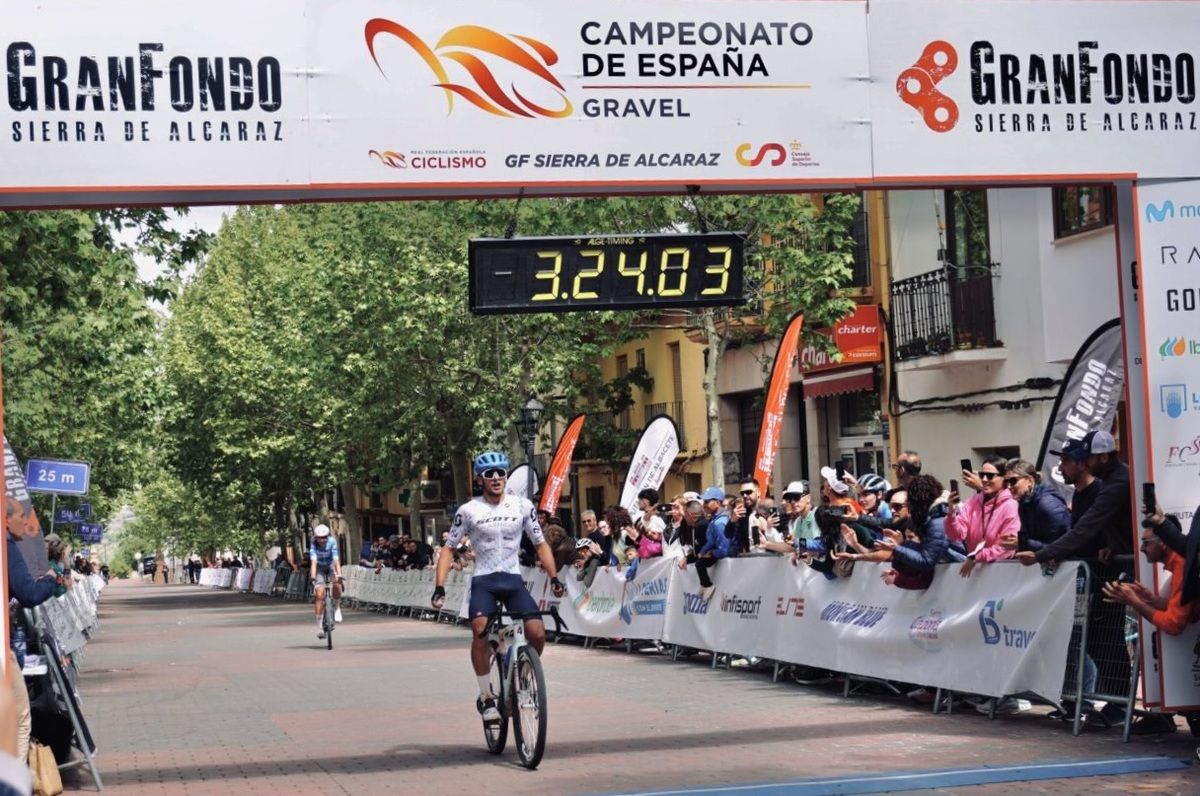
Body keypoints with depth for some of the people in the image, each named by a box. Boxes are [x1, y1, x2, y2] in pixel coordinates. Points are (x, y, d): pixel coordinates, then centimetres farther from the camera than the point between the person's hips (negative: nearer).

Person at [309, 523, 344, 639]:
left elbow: (336, 560, -33)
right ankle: (319, 625, -8)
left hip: (331, 566, 0)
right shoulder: (313, 544, -26)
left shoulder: (332, 542, -26)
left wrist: (339, 575, -45)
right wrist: (313, 577, -48)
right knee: (320, 594, -16)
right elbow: (313, 561, -35)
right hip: (319, 568, 0)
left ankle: (337, 608, -6)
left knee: (336, 584, -31)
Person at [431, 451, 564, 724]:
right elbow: (448, 549, 3)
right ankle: (486, 696, -15)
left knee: (537, 632, -18)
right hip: (483, 581, -2)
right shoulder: (468, 510, -1)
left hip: (513, 579, 2)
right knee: (480, 630, -28)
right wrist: (439, 587, -7)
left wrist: (554, 577, -1)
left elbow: (540, 544, 11)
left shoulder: (522, 506, 4)